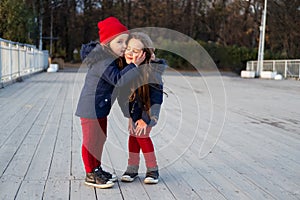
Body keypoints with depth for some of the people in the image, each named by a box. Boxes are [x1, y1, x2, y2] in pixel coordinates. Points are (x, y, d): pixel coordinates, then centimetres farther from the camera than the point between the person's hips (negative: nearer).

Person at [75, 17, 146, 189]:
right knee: (91, 140, 1)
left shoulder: (110, 58, 8)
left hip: (100, 108, 11)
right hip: (91, 108, -11)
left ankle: (97, 169, 32)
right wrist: (134, 65, -33)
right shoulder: (103, 63, -25)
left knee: (100, 139, 19)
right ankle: (90, 174, 12)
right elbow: (119, 80, -31)